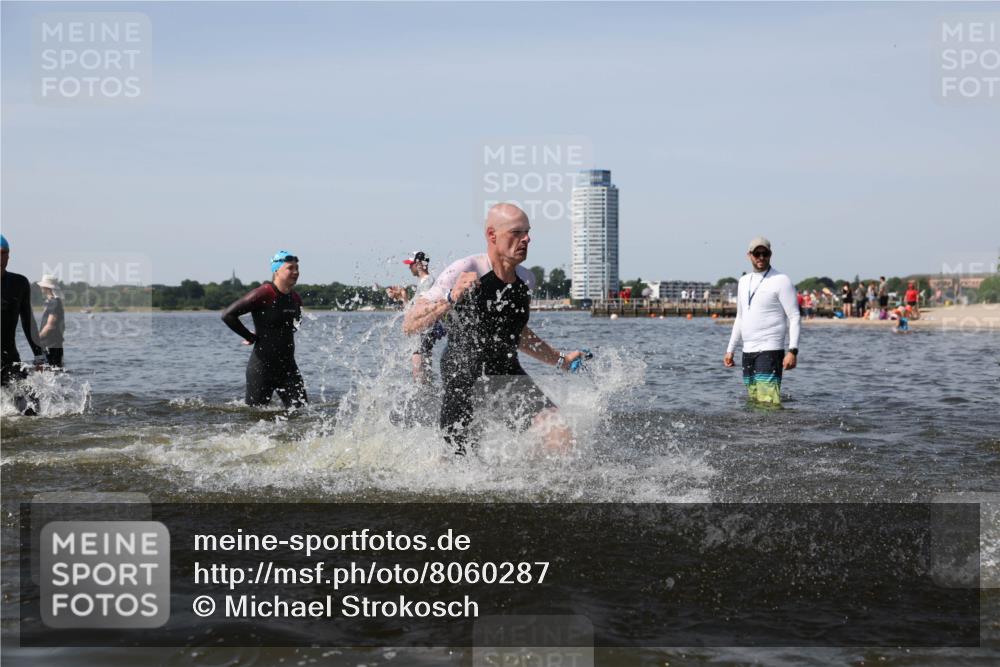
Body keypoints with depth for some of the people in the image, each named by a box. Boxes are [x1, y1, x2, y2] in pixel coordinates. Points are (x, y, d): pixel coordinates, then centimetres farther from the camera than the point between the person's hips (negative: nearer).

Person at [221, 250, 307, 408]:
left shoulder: (295, 299, 7)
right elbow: (227, 315, -15)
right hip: (262, 367, -6)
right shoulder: (263, 294, -14)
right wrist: (251, 337, -9)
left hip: (287, 366, 6)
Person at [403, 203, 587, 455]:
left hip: (508, 375, 4)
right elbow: (410, 325, -20)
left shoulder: (526, 280, 6)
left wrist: (560, 360, 25)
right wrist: (450, 300, -35)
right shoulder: (463, 272, -15)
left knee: (560, 436, -21)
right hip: (463, 378, -4)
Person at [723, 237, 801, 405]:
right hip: (747, 352, 7)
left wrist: (793, 350, -19)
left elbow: (794, 317, -9)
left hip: (770, 350, -7)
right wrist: (730, 349, 21)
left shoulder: (781, 281, -6)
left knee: (768, 401, -17)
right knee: (754, 401, 6)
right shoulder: (744, 281, 17)